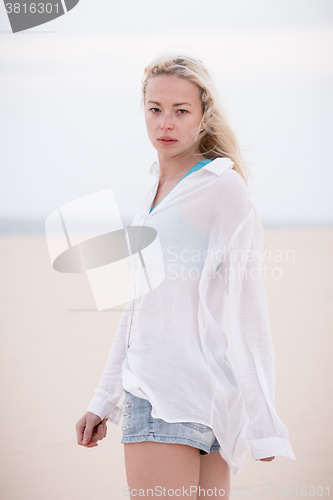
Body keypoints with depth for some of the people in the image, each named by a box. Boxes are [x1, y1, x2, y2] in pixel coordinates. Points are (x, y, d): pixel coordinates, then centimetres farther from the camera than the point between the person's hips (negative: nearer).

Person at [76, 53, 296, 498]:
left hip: (176, 394, -7)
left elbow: (246, 306, -10)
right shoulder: (156, 193, 19)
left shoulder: (224, 188, -6)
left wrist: (261, 422, -13)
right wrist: (104, 402, 23)